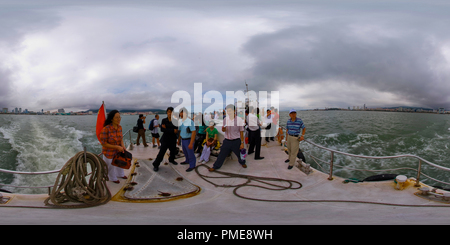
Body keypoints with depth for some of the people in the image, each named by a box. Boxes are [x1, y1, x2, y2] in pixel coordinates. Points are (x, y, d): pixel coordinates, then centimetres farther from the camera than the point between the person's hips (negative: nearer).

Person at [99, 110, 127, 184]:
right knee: (111, 166, 19)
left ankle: (120, 174, 57)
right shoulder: (106, 129, -32)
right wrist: (117, 147, -27)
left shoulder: (119, 127, -11)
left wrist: (122, 146, -15)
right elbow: (103, 143, -27)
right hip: (109, 152, -6)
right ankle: (113, 178, 47)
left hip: (118, 152, 6)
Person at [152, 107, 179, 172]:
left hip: (173, 139, 3)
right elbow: (162, 129, -19)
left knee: (173, 151, 20)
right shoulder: (164, 120, -8)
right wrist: (173, 131, -24)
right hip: (165, 139, -3)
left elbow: (176, 130, -14)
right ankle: (156, 165, 3)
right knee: (161, 152, -9)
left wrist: (166, 128, -21)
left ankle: (171, 160, 49)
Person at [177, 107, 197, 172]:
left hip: (189, 140, -8)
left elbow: (194, 132, -26)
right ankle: (187, 161, 47)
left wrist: (191, 143, -28)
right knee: (185, 152, 25)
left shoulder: (190, 122, -25)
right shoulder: (181, 122, 1)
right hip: (183, 140, 8)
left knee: (190, 153, 5)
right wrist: (179, 140, 17)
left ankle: (192, 166, 20)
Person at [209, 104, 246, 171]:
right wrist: (223, 129, -14)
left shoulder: (239, 120, -13)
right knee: (221, 154, 7)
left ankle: (242, 162, 47)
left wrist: (242, 143, -6)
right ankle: (215, 166, 23)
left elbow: (241, 132, -7)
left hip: (236, 141, -2)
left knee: (239, 154, 17)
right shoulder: (225, 120, -2)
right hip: (227, 141, 2)